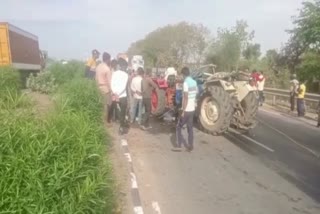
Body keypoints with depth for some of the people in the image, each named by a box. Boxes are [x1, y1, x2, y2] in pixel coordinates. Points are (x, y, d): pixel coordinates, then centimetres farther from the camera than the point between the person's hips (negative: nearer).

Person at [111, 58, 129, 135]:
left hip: (115, 95, 5)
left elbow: (112, 84, -6)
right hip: (123, 96, -5)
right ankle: (121, 128, 6)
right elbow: (124, 87, -16)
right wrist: (118, 95, -13)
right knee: (123, 112, 4)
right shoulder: (125, 75, -9)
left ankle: (123, 124, 38)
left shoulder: (114, 73, 3)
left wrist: (115, 93, -11)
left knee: (122, 110, 24)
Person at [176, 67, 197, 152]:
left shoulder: (186, 83, -17)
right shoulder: (194, 82, 8)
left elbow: (186, 98, -21)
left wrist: (183, 111, -17)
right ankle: (190, 146, 19)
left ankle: (181, 144, 3)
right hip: (192, 109, 8)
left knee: (178, 127, 5)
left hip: (186, 110, -8)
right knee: (190, 128, 13)